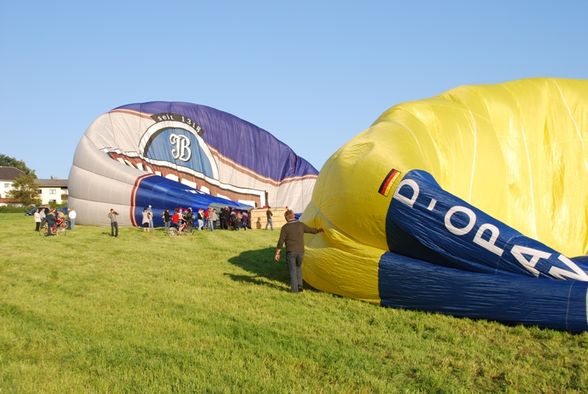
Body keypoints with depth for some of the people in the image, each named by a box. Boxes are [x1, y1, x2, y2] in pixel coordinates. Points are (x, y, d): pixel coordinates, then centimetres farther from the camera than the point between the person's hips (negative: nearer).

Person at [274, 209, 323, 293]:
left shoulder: (285, 227, -8)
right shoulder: (301, 225, 2)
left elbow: (281, 242, -9)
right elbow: (311, 230, 16)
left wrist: (277, 253, -2)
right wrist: (319, 230, 36)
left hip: (290, 252, -3)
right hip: (300, 251, 3)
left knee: (292, 270, 7)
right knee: (298, 268, 22)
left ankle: (294, 289, 8)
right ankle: (299, 286, 15)